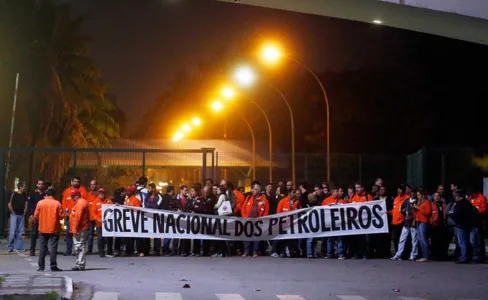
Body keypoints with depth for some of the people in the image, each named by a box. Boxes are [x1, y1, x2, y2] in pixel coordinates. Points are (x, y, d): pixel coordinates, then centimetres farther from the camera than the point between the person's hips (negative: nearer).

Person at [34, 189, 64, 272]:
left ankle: (41, 267, 10)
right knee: (53, 247, 2)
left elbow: (36, 216, -1)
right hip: (54, 229, -2)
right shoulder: (57, 203, -7)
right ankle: (53, 266, 1)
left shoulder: (40, 203, -2)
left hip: (43, 229, 2)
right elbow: (61, 216, -7)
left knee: (43, 247, 9)